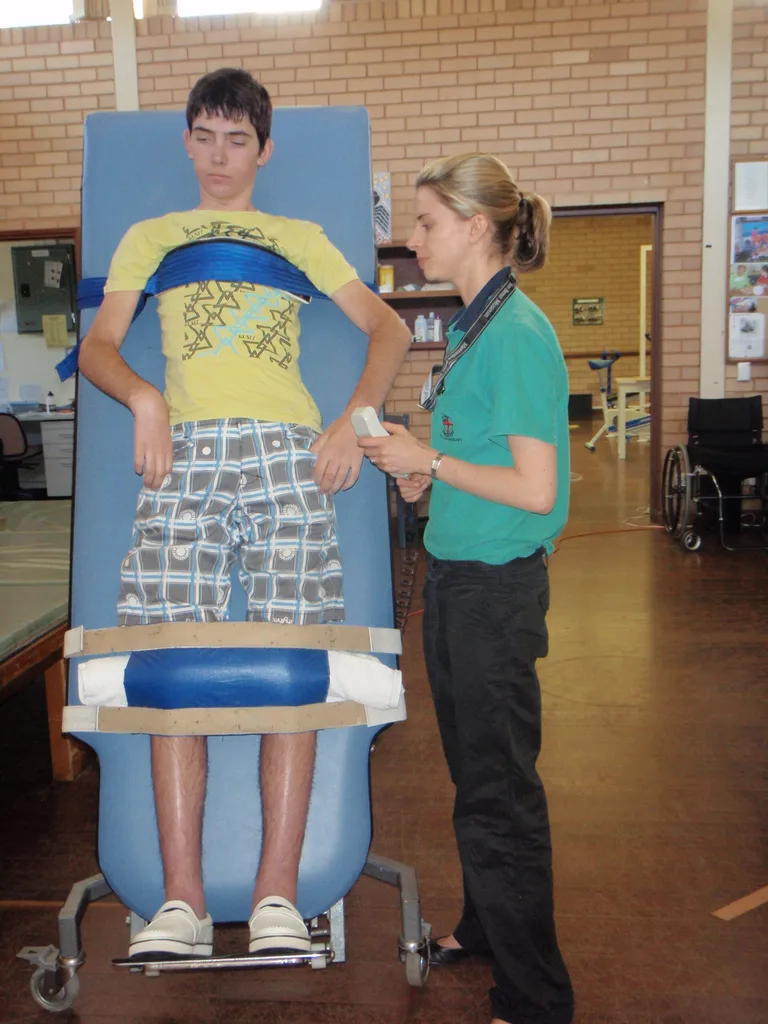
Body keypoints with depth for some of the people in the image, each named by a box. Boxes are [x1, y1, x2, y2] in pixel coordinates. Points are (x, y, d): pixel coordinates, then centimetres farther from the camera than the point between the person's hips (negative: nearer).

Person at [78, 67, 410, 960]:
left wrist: (354, 419, 0)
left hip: (288, 450, 0)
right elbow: (97, 346, 14)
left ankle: (277, 894, -3)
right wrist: (143, 398, -7)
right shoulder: (150, 237, 26)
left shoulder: (300, 238, 25)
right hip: (185, 450, 1)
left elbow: (388, 329, 17)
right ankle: (182, 901, -3)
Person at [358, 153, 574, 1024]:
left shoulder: (518, 332, -17)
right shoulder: (471, 326, 11)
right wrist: (423, 478, 4)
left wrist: (430, 460, -15)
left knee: (499, 791, 1)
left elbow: (536, 489, -22)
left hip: (496, 583, -9)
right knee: (473, 770, 21)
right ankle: (486, 928, 42)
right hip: (454, 572, 9)